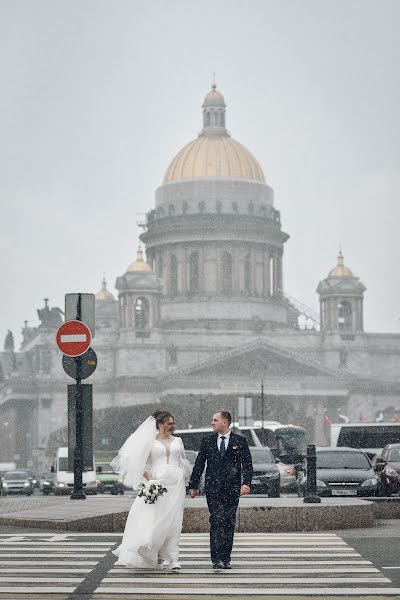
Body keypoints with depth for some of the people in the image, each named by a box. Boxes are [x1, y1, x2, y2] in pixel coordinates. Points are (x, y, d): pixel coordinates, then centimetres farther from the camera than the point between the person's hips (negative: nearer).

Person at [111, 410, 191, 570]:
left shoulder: (177, 441, 15)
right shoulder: (150, 441, 4)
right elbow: (140, 463, -1)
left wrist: (184, 478, 15)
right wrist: (149, 479, -12)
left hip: (176, 483, 3)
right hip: (157, 481, -3)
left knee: (173, 521, -3)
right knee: (155, 518, -9)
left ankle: (172, 559, -4)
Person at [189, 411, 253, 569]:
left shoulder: (239, 441, 5)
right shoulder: (207, 441, 9)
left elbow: (247, 464, 0)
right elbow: (199, 464, 12)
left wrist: (246, 483, -14)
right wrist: (193, 485, 8)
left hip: (232, 489, 0)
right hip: (213, 489, 0)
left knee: (229, 524, 4)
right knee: (217, 521, -12)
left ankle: (226, 558, 11)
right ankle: (217, 558, -14)